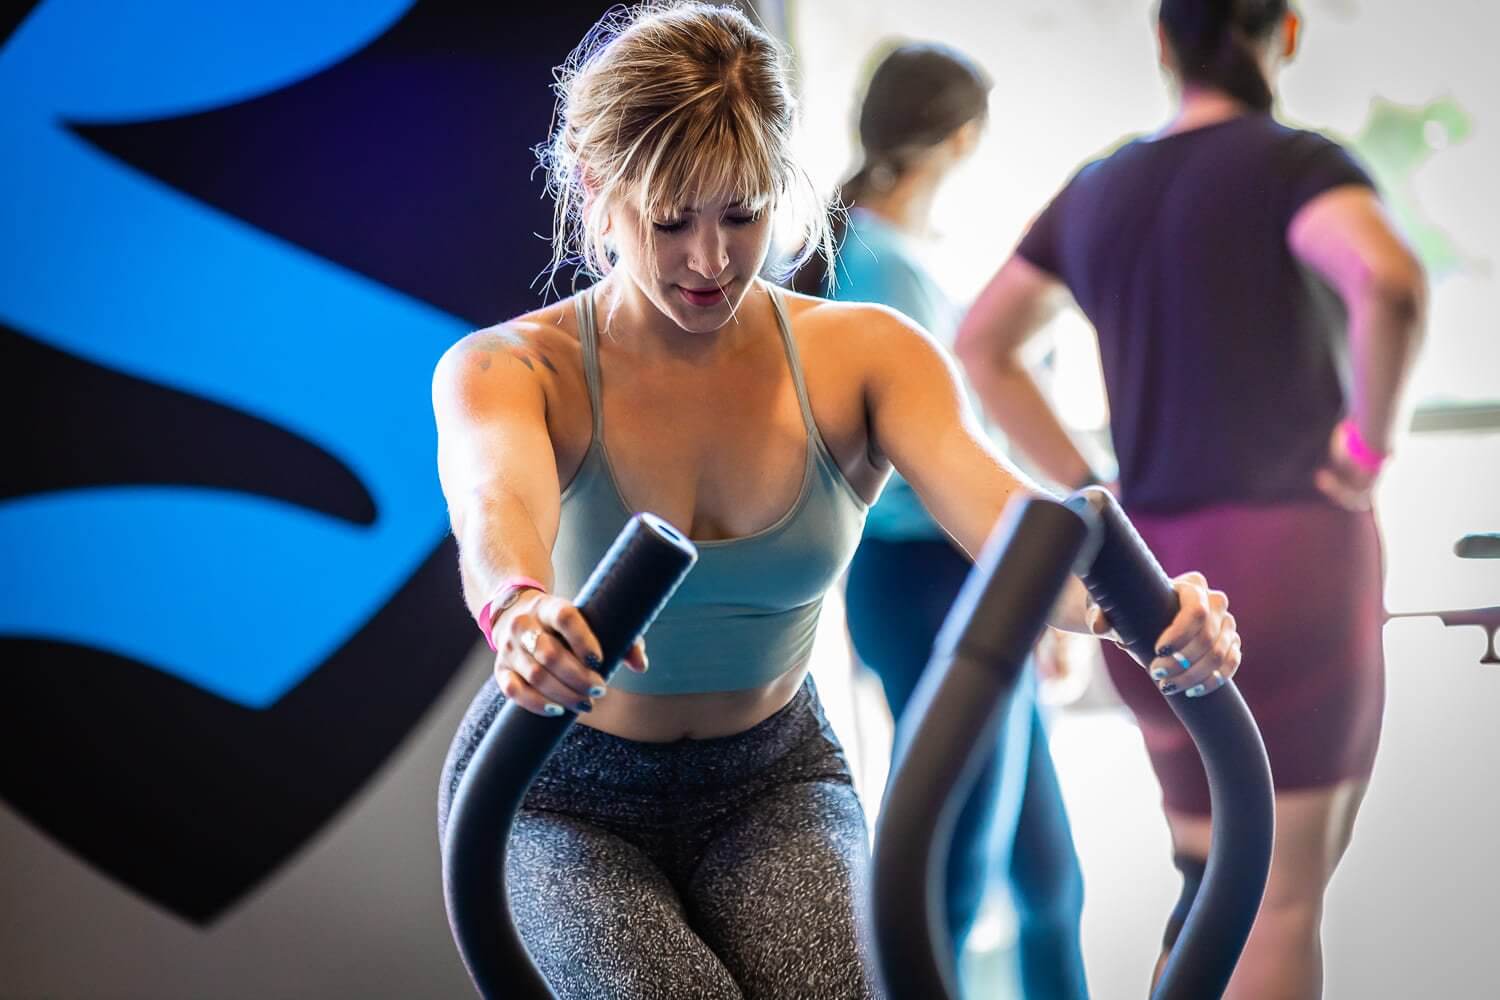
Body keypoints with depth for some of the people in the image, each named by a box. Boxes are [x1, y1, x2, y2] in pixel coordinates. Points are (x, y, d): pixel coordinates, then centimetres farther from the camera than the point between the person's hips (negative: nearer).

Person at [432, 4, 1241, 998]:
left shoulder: (862, 357, -10)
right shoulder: (508, 369, -17)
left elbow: (1004, 513, -28)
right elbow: (495, 501, -40)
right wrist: (517, 610, -65)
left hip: (771, 782, 2)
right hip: (558, 798, -2)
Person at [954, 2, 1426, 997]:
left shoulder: (1102, 188, 11)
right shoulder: (1297, 165, -10)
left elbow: (982, 345, 20)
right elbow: (1390, 283, -32)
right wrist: (1371, 437, -15)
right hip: (1291, 567, -6)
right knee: (1285, 900, 3)